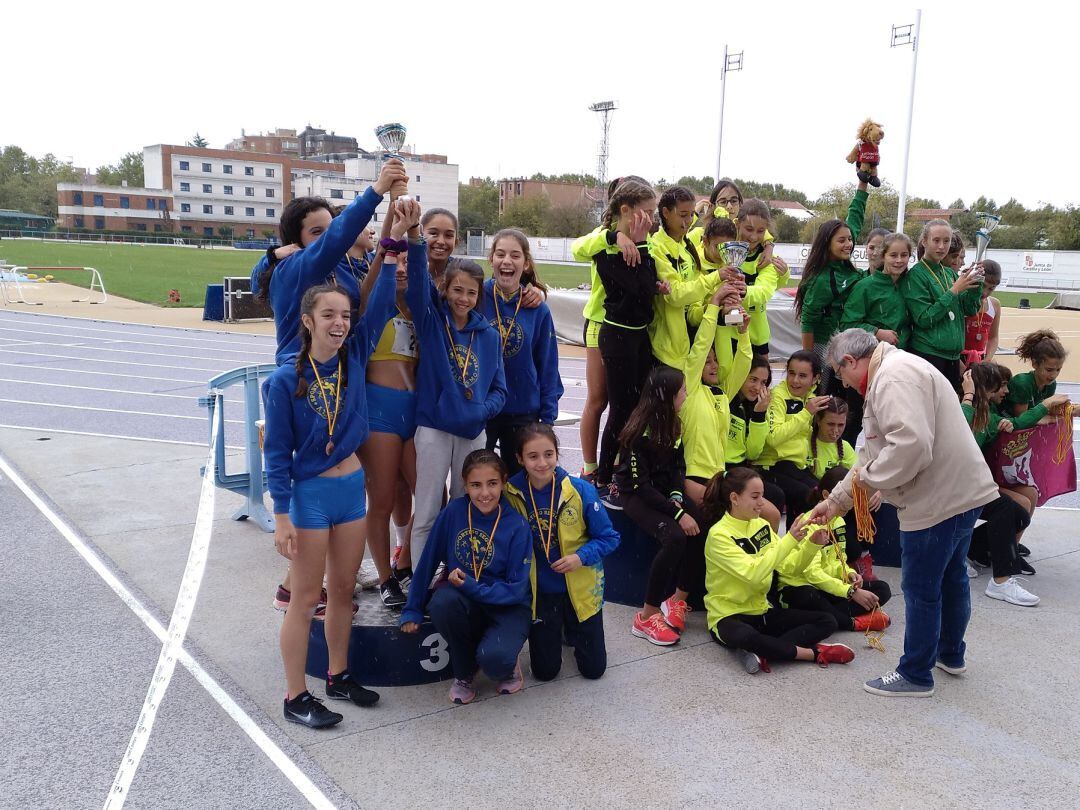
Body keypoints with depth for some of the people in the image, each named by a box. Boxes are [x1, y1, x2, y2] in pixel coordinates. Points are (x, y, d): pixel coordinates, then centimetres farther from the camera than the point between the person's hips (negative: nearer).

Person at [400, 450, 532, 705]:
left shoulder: (517, 525, -14)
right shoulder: (453, 512, -9)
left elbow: (517, 588, -12)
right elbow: (427, 562, -1)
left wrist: (471, 587, -24)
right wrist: (412, 611, 2)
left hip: (507, 607, -3)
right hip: (464, 606, 3)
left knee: (494, 658, -33)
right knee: (442, 602, -32)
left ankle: (507, 667, 9)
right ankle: (465, 673, -3)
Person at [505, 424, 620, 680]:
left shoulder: (581, 490, -18)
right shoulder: (511, 494, -15)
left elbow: (609, 538, -8)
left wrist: (581, 557, -23)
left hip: (580, 589, 0)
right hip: (540, 591, 0)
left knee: (593, 669, 9)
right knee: (545, 671, 7)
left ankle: (571, 628, 38)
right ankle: (554, 630, 37)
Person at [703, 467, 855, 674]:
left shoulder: (762, 525, 6)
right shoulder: (719, 534, -17)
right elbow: (753, 573, -29)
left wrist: (812, 544, -14)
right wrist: (790, 538, -29)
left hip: (761, 612, 8)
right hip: (729, 617, -8)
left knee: (827, 621, -5)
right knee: (743, 636, -41)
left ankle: (764, 652, -22)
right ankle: (815, 653, -23)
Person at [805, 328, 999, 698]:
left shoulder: (894, 376, -20)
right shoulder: (891, 372, 16)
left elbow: (911, 444, -33)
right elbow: (873, 452, 19)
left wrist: (868, 477, -16)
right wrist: (836, 500, 18)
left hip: (939, 499, -11)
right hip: (962, 491, 11)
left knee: (920, 588, 2)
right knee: (952, 577, 24)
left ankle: (915, 675, 15)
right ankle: (950, 654, 43)